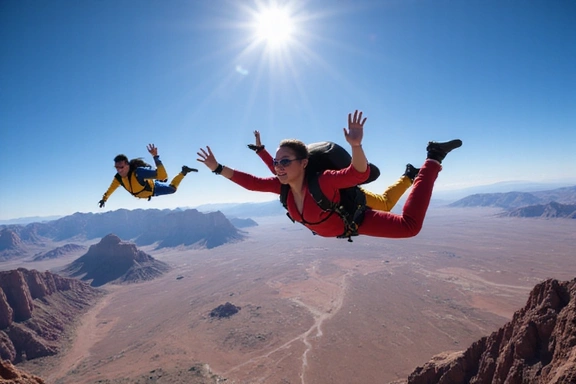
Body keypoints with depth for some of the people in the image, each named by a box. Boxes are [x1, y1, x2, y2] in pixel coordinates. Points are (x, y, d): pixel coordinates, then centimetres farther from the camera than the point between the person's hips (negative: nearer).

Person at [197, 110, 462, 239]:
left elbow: (359, 173, -50)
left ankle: (433, 159, 3)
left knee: (409, 226, -15)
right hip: (332, 229, 7)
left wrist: (356, 145, -70)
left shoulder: (322, 182, -41)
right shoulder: (282, 186, -21)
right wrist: (218, 168, -19)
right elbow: (251, 182, -14)